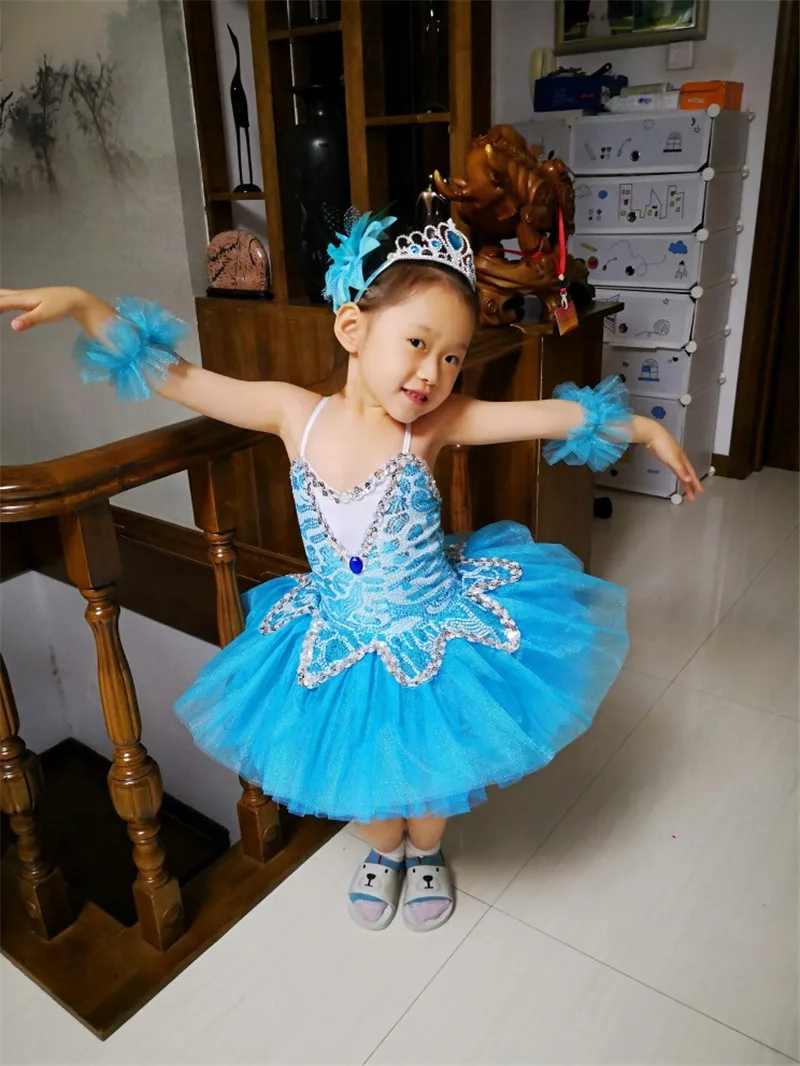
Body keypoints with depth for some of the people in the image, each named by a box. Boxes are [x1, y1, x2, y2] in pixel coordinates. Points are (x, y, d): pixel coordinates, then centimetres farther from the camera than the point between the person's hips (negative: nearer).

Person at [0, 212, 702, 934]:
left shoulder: (435, 423, -21)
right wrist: (81, 304, -18)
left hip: (435, 634, -1)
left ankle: (424, 852, 53)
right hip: (341, 643, 2)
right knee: (363, 768, 22)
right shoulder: (294, 414, -16)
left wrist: (643, 429, -21)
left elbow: (551, 414, -19)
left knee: (427, 765, 20)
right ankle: (384, 849, 56)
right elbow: (171, 375, -12)